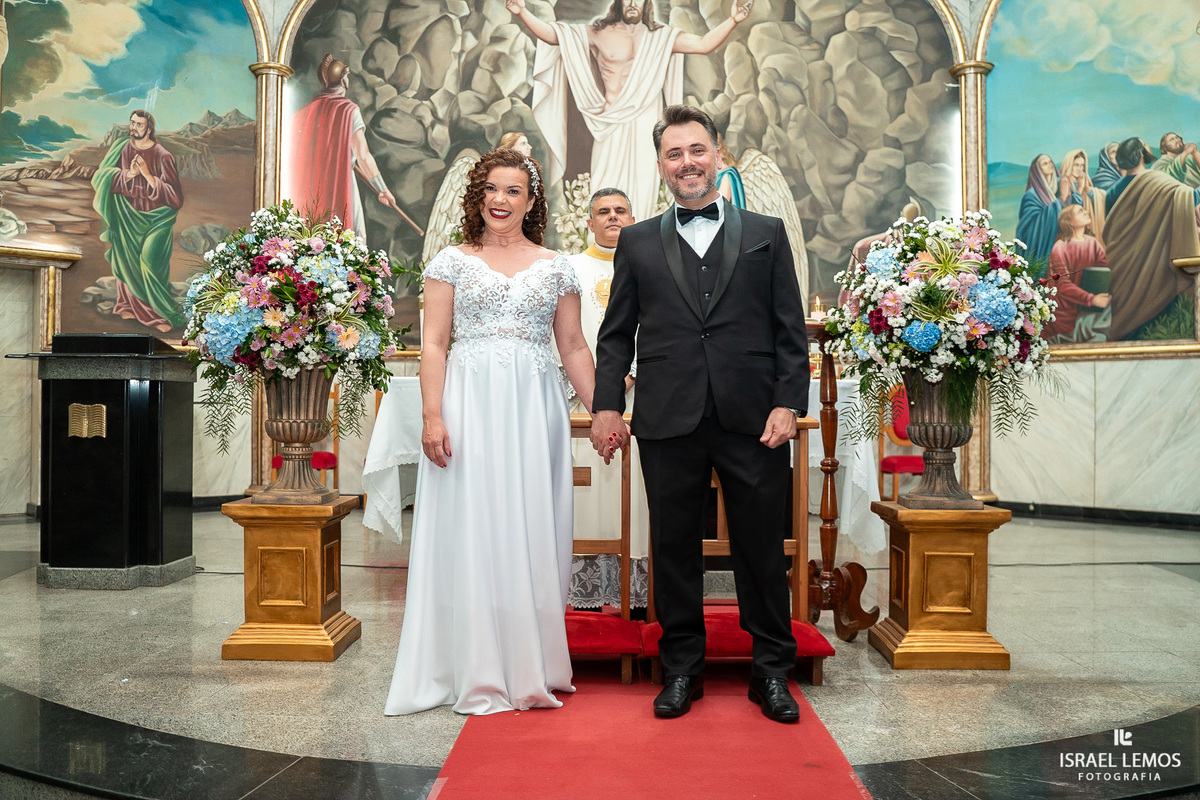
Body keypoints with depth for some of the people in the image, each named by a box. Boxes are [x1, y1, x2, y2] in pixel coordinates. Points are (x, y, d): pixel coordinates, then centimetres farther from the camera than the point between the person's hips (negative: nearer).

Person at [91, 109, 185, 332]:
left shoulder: (162, 156, -12)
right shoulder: (121, 148, 0)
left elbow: (175, 195, -16)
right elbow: (101, 176, -5)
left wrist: (148, 176, -24)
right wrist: (128, 174, -21)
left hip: (153, 219, -4)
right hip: (126, 217, 4)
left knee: (151, 265, -11)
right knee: (127, 261, 11)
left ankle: (163, 313, 1)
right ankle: (131, 305, 27)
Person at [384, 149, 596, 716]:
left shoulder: (555, 268, 12)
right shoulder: (453, 262, 7)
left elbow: (573, 348, 12)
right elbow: (433, 344, 1)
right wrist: (432, 416, -10)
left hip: (534, 408, 2)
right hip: (470, 405, -1)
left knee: (532, 531, 4)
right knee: (472, 529, -1)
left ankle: (531, 668, 17)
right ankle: (479, 673, 11)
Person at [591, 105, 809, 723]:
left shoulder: (767, 233, 11)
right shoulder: (637, 242, 13)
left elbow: (791, 331, 6)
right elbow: (616, 335, 11)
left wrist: (788, 402, -5)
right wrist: (607, 405, 0)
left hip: (753, 420, 0)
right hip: (668, 422, 1)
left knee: (762, 549, 7)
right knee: (674, 549, 7)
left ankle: (772, 671, 22)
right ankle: (681, 669, 22)